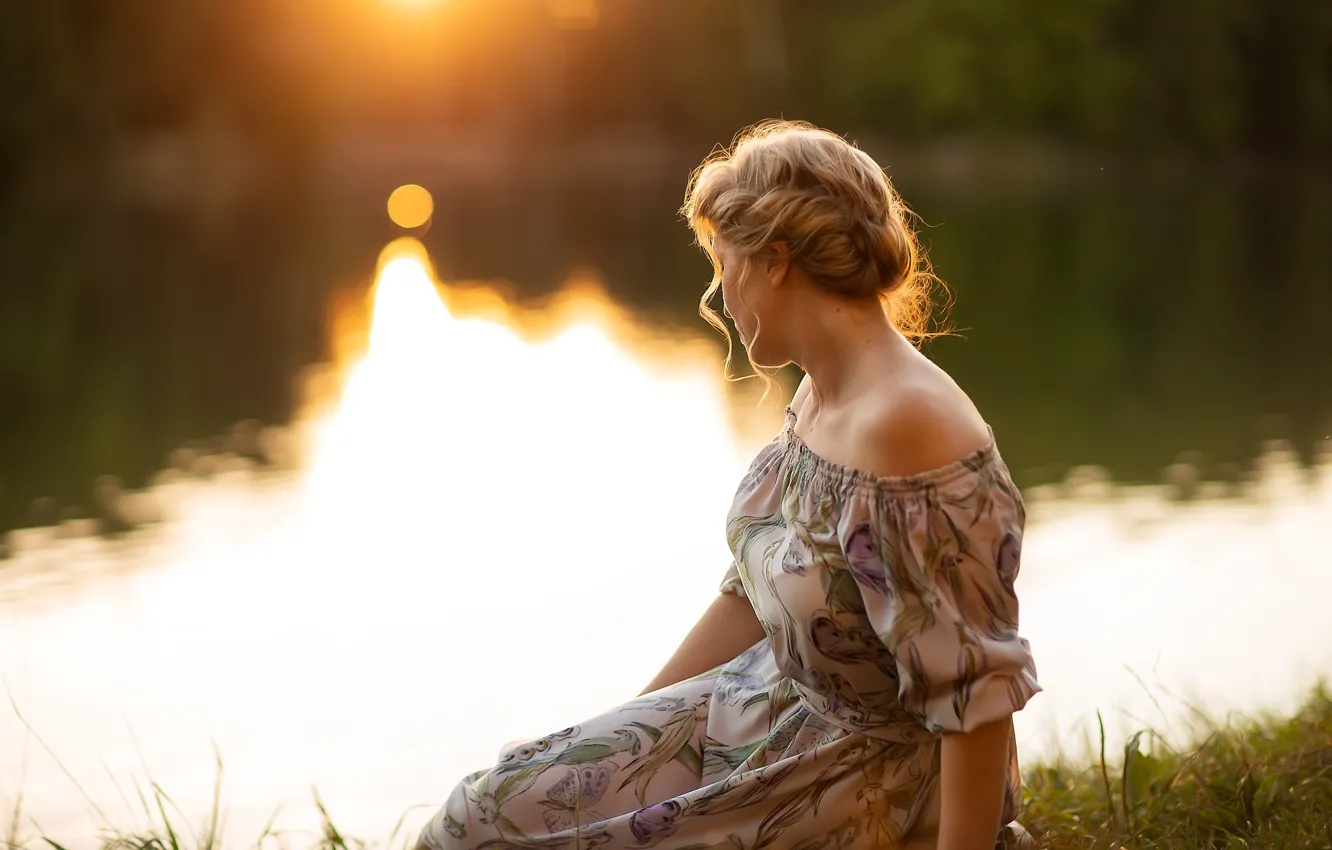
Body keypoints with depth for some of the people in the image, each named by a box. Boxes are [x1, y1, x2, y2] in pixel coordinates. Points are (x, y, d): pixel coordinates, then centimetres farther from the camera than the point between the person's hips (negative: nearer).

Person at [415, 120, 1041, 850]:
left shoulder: (900, 426, -28)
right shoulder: (821, 395, 2)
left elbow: (980, 688, -26)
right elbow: (755, 592, 13)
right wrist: (622, 734, 15)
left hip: (880, 782, -8)